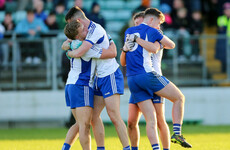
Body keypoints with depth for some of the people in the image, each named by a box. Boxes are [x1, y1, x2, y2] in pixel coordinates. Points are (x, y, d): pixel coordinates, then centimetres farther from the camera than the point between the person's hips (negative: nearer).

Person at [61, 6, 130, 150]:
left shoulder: (95, 30, -18)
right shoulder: (88, 30, 12)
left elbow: (79, 53, -25)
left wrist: (69, 52, -3)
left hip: (110, 76, -10)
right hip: (100, 77, 10)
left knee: (114, 116, -13)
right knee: (94, 116, 5)